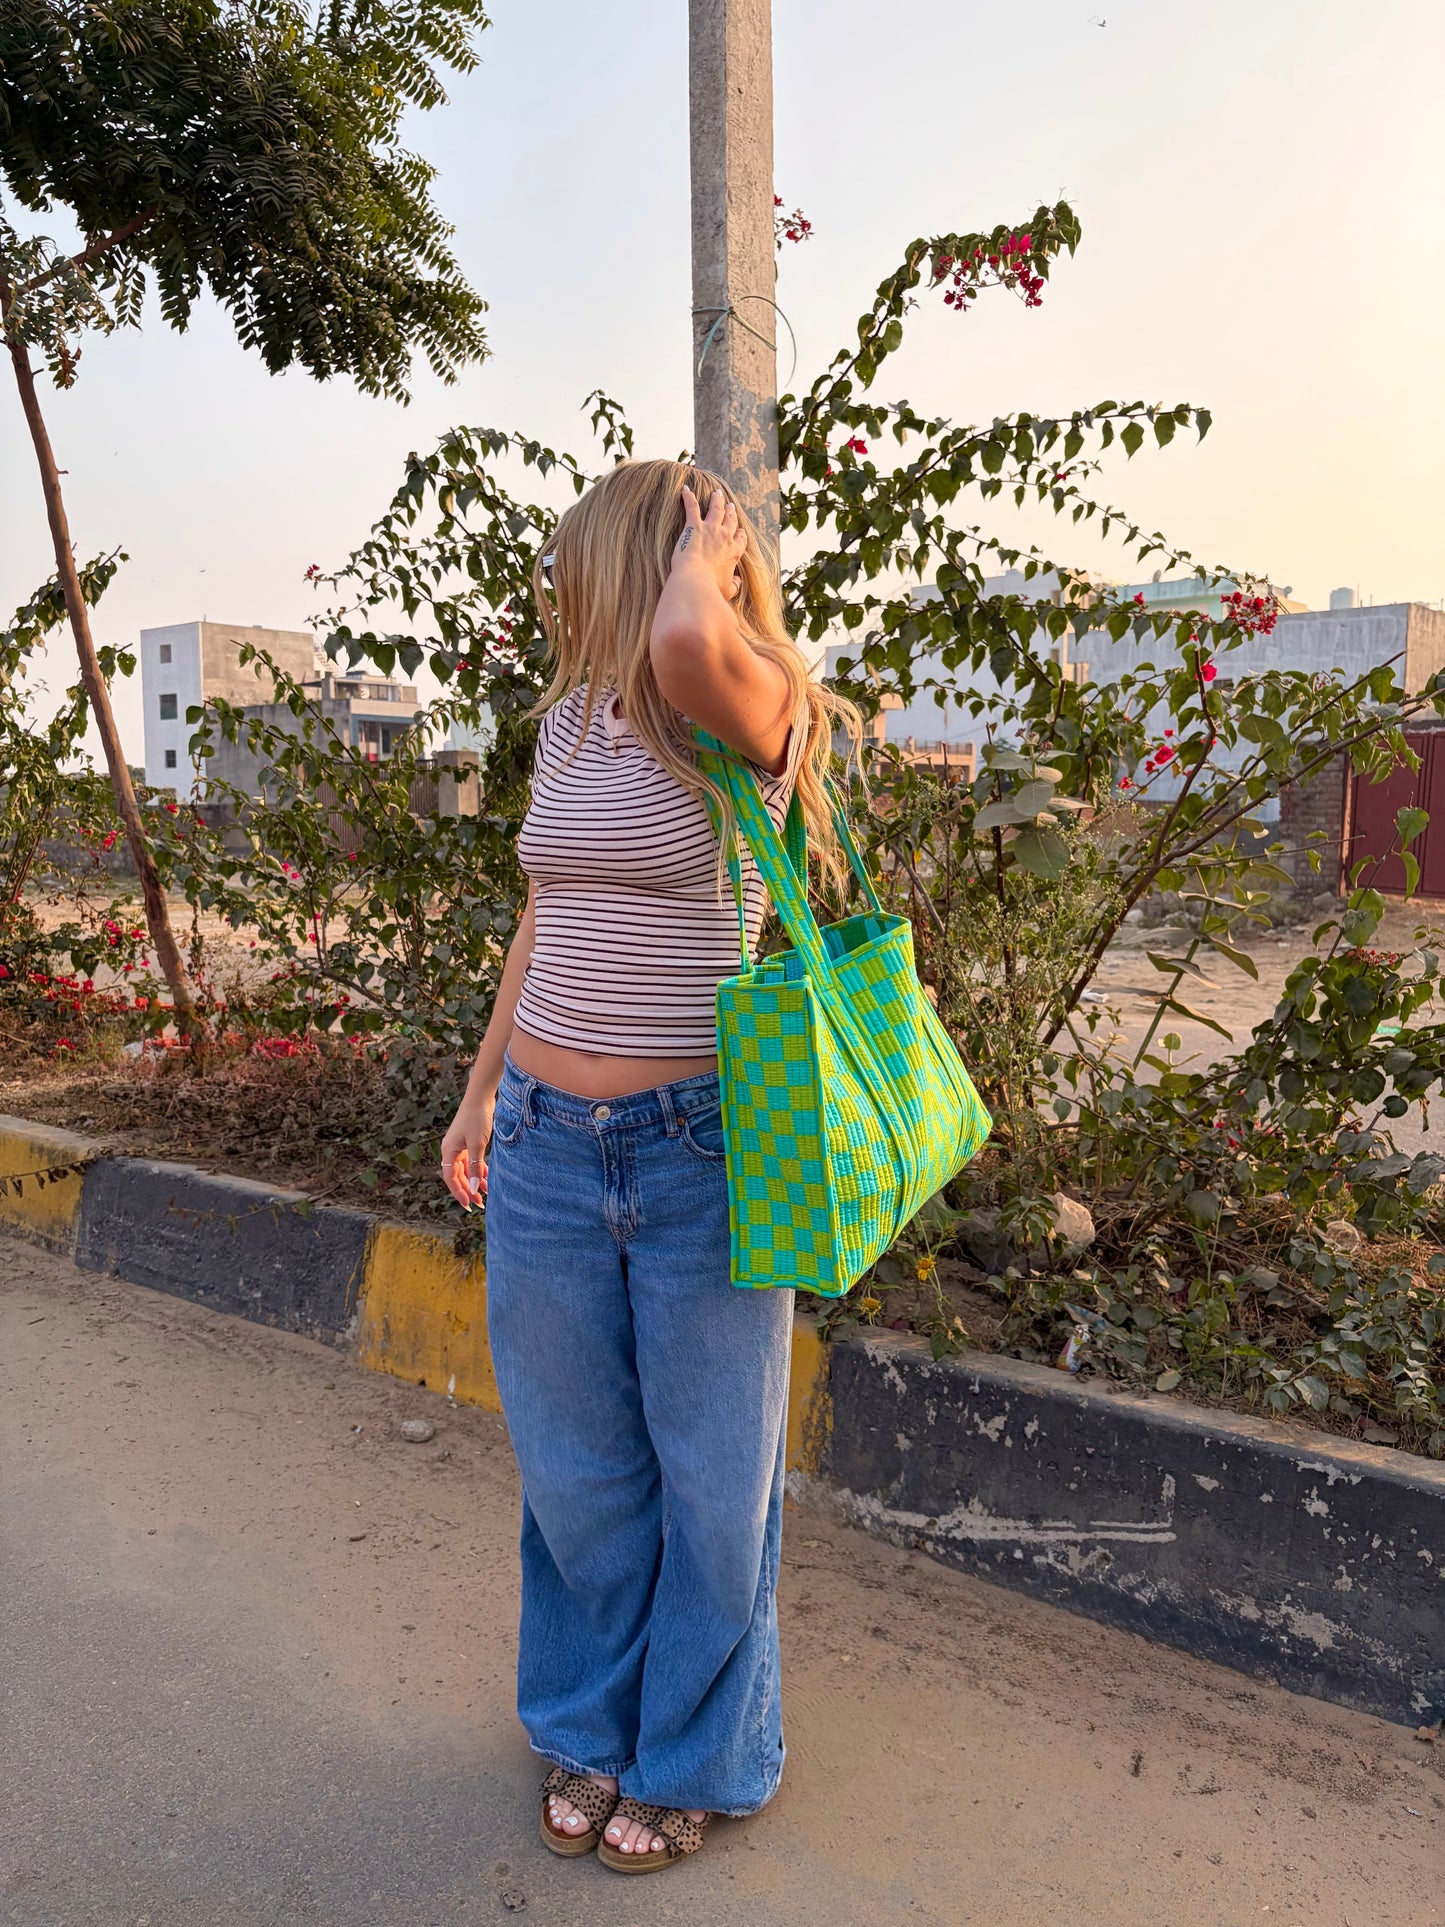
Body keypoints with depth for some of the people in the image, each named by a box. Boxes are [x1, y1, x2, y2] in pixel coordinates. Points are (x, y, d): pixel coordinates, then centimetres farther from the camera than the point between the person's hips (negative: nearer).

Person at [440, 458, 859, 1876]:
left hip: (704, 1145, -6)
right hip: (548, 1139, 6)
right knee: (574, 1463, 19)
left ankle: (697, 1756, 37)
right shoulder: (567, 721, 10)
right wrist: (482, 1094, 20)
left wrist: (712, 552, -13)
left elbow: (686, 648, -35)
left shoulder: (752, 717, -10)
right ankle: (591, 1728, 44)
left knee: (711, 1471, 12)